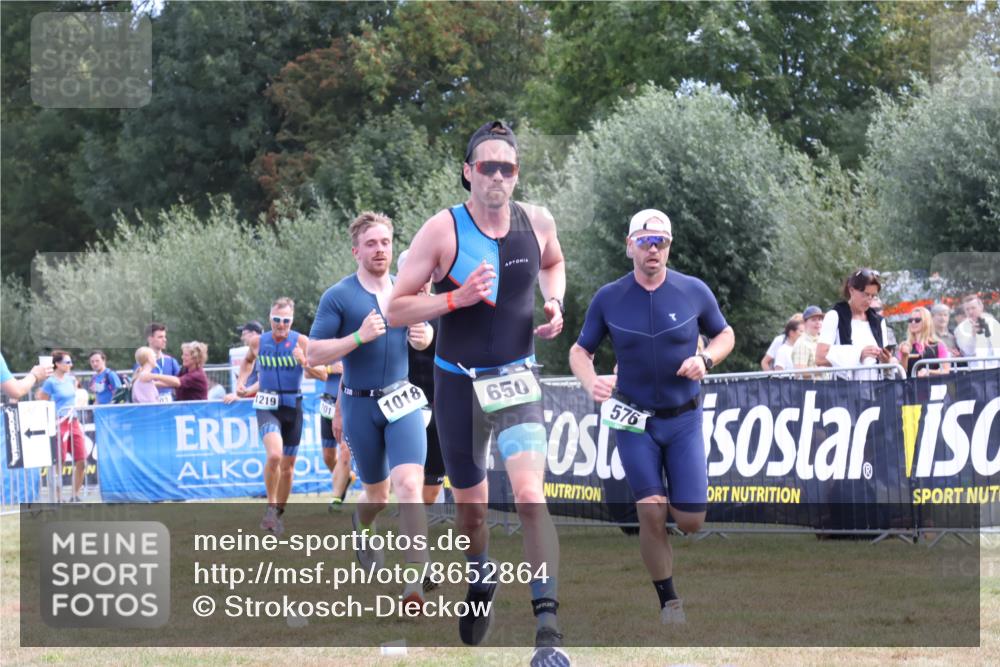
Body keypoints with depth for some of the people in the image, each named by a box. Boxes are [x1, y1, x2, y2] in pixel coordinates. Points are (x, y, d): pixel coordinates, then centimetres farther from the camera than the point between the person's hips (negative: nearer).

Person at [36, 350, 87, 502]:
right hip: (60, 424, -7)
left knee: (81, 461, 3)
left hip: (74, 423, 7)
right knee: (58, 464, -3)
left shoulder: (70, 379, 10)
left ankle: (75, 496, 16)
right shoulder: (51, 382, -8)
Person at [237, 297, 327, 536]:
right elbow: (248, 360, 24)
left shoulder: (301, 342, -7)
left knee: (288, 465, 11)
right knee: (274, 455, -26)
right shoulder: (259, 342, 0)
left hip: (292, 407, 1)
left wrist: (305, 363, -28)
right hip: (267, 406, -1)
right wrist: (241, 380, 8)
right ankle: (271, 507, -10)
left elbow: (323, 375, -11)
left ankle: (279, 512, 30)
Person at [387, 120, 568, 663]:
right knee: (470, 507, 14)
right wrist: (457, 298, -25)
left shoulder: (537, 222, -4)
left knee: (530, 494, -21)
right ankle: (481, 582, 47)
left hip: (515, 379, 0)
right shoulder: (443, 230, -13)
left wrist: (554, 303, 1)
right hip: (458, 382, 0)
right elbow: (396, 310, -11)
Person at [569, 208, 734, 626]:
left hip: (683, 419, 1)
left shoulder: (694, 292, -4)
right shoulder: (608, 298, -4)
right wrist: (591, 382, -18)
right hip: (634, 421, -1)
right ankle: (668, 602, 5)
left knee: (691, 521, -3)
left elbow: (725, 335, 10)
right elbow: (580, 351, 4)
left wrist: (705, 360, -12)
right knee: (651, 513, -11)